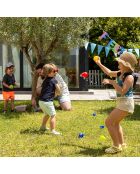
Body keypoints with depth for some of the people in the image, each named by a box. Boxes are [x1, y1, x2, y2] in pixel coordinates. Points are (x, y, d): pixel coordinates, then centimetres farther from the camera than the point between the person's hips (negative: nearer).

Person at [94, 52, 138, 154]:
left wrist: (111, 82, -24)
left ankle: (116, 146, 1)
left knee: (108, 122, -9)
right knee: (115, 123, 26)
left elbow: (122, 91, -30)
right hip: (122, 102, 10)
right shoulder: (120, 74, 6)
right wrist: (99, 64, 19)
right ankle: (122, 144, 38)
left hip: (125, 103, -10)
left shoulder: (129, 77, -21)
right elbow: (109, 72, 22)